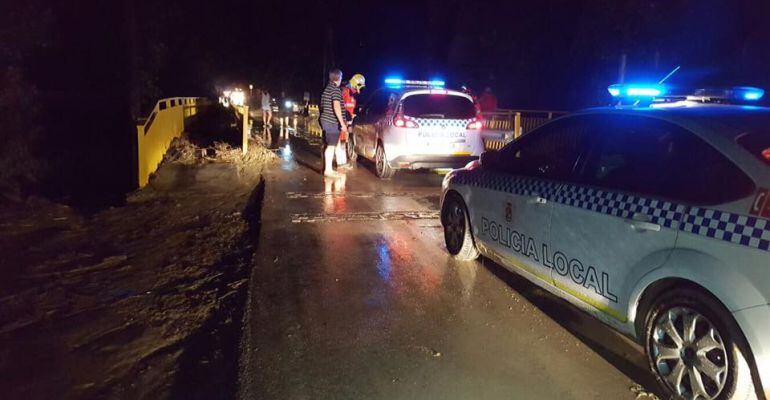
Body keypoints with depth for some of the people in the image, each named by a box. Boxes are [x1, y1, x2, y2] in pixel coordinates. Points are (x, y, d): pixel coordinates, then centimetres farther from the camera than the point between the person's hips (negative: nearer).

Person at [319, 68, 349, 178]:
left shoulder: (327, 89, 16)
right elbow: (336, 106, -22)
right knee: (331, 146, -6)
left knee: (329, 145, 13)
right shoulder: (336, 89, -13)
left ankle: (328, 168, 18)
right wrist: (343, 123, -22)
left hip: (326, 120, 9)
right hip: (332, 122, -9)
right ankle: (328, 170, -3)